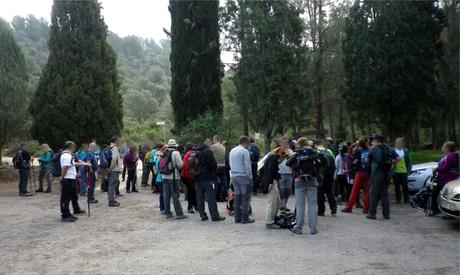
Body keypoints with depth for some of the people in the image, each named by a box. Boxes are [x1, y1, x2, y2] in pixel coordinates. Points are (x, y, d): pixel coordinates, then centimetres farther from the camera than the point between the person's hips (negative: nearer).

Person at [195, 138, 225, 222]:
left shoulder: (196, 152, 11)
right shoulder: (208, 151, -12)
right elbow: (213, 164, -16)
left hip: (198, 178, 7)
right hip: (208, 177, -7)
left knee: (200, 197, 9)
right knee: (211, 197, -4)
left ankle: (202, 215, 12)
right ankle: (215, 216, -2)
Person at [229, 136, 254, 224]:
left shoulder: (232, 151, 14)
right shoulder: (245, 151, -11)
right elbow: (247, 166, -12)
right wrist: (250, 177, -6)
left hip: (234, 176, 8)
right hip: (243, 176, -7)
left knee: (237, 197, 10)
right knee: (245, 198, -2)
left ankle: (237, 218, 12)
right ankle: (245, 218, -1)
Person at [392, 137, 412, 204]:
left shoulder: (406, 151, 7)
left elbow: (409, 161, 8)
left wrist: (409, 170, 0)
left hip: (404, 171, 0)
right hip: (395, 171, 0)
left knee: (405, 186, -1)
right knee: (397, 186, 3)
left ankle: (406, 199, 8)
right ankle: (398, 199, 11)